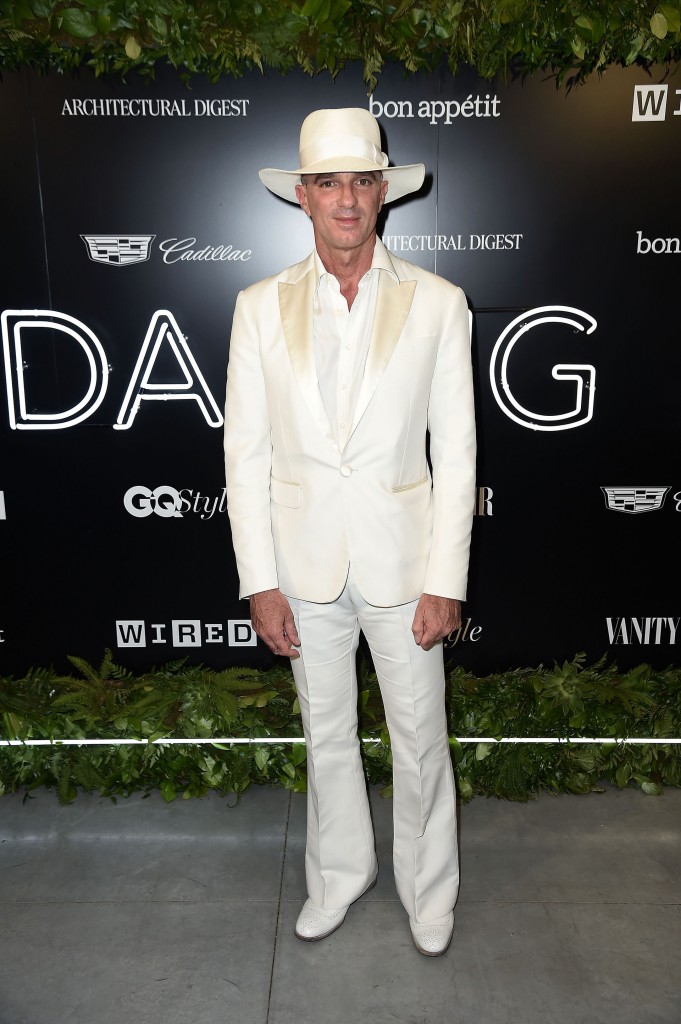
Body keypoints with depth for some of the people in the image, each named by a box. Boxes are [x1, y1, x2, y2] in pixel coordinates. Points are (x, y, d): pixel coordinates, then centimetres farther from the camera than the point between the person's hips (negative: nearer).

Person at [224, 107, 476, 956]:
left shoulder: (437, 304, -4)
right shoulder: (261, 307, -1)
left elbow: (455, 452, -4)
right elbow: (245, 451, -2)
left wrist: (445, 580, -8)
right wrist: (260, 581, -5)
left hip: (401, 555, -1)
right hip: (304, 558, 2)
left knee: (419, 736, 13)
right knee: (326, 733, 18)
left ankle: (428, 887, 39)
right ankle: (340, 873, 43)